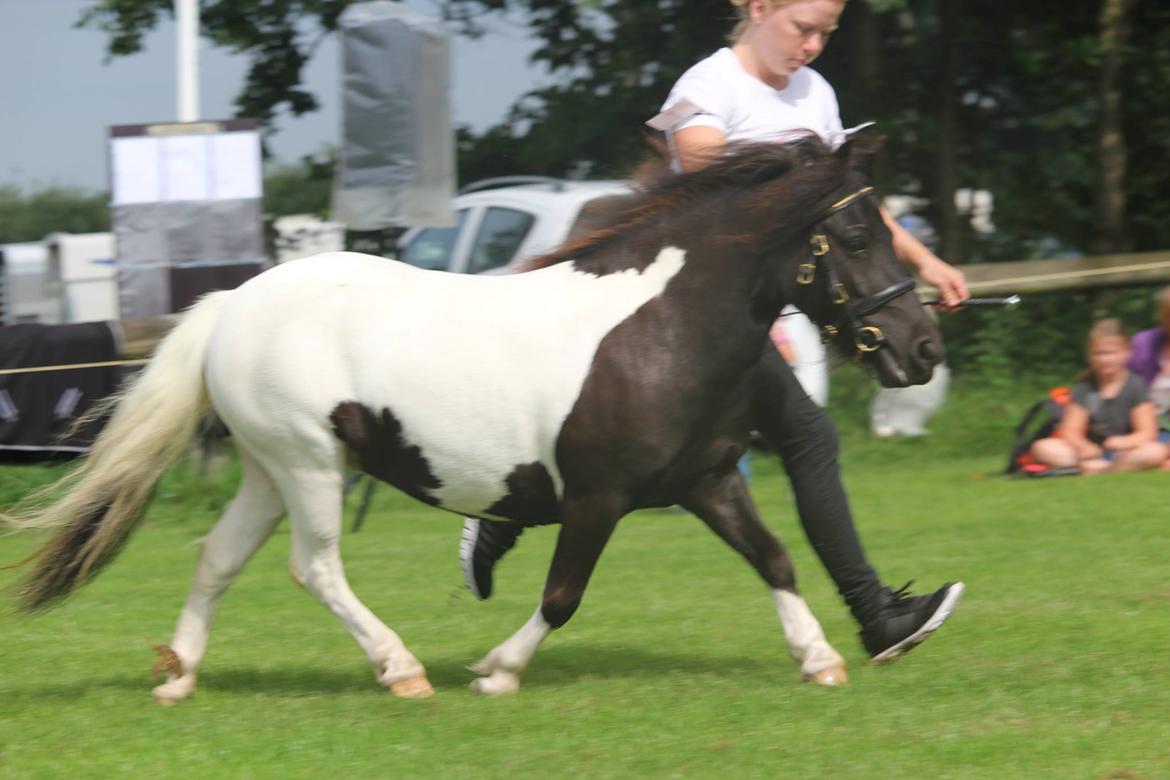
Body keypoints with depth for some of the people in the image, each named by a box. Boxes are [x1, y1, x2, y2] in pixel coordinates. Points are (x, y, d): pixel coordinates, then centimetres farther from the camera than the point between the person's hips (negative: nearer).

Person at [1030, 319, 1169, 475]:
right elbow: (1070, 432, 0)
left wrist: (1124, 442, -29)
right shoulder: (1084, 388, 6)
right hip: (1093, 452, 3)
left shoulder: (1134, 386, -1)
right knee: (1042, 448, -21)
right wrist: (1083, 447, -24)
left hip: (1125, 452, -3)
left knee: (1156, 452, -34)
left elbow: (1146, 433, -7)